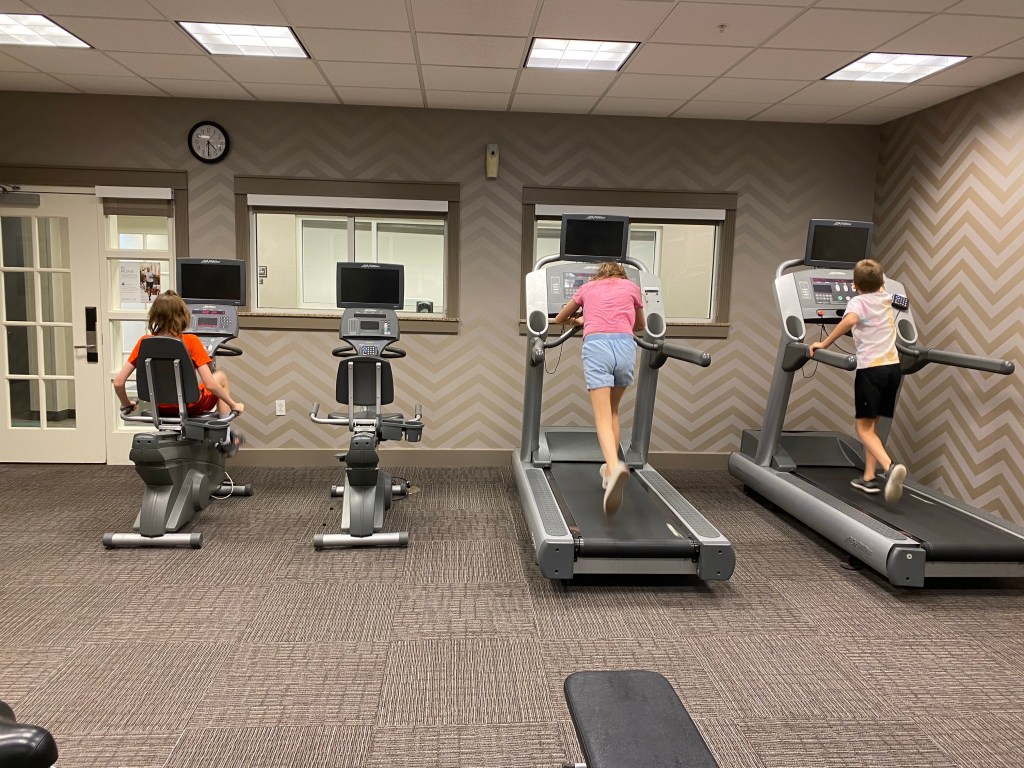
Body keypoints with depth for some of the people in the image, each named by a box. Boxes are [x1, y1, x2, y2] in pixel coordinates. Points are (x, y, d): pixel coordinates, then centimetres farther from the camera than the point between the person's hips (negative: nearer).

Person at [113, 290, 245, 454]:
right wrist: (233, 405, -9)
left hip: (160, 408, 4)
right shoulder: (191, 341, -20)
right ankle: (226, 437, 23)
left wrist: (126, 405, 11)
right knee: (220, 376, 24)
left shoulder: (144, 342, -9)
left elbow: (118, 382, -8)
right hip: (189, 406, -4)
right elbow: (210, 385, -23)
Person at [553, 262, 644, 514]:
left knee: (603, 417, -9)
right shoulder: (631, 286, 25)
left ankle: (614, 468, -36)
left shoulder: (587, 288, 27)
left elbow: (559, 319, 40)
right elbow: (640, 326, 39)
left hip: (596, 345, -1)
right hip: (625, 345, 1)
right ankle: (611, 467, 19)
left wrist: (579, 320, 58)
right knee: (613, 411, 21)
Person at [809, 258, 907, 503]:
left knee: (864, 429, -2)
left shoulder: (857, 302, -5)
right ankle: (869, 477, 15)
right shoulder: (885, 299, 14)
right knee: (871, 425, 16)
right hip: (892, 366, 6)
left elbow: (850, 319, -28)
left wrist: (825, 344, -22)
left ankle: (890, 467, -25)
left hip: (871, 368, -6)